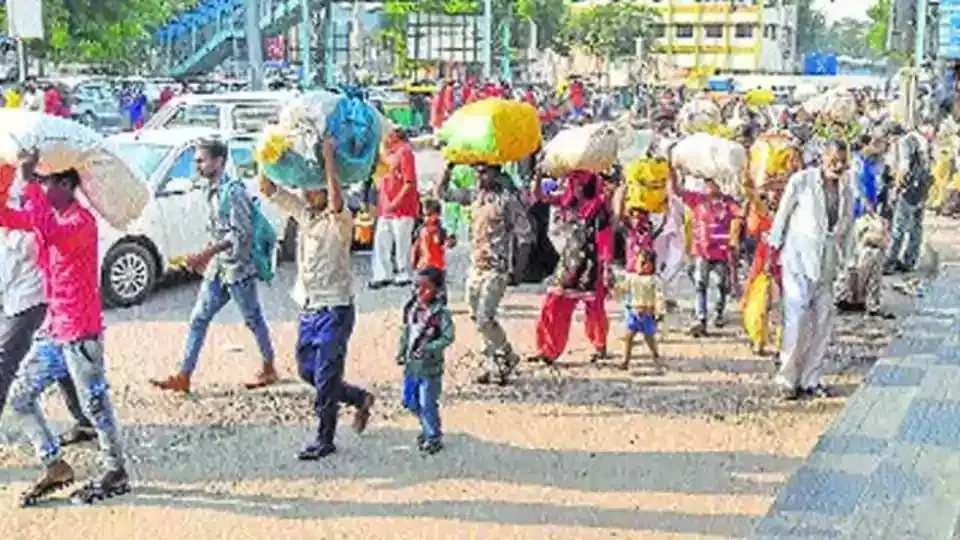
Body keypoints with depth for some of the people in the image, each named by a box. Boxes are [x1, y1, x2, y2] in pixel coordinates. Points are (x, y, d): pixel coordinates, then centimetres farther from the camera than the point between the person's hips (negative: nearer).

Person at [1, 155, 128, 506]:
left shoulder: (82, 220, -16)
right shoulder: (48, 215, 11)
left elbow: (51, 236, -36)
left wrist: (29, 183, -33)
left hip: (82, 332, -9)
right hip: (53, 329, 9)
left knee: (95, 404, 0)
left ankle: (115, 474, 13)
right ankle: (55, 466, 19)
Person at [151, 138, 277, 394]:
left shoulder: (233, 191, -18)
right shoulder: (212, 191, 9)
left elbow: (241, 233, -23)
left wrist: (205, 254, -26)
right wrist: (207, 257, 14)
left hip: (238, 268, -8)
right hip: (217, 268, 8)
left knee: (253, 320, 7)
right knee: (198, 320, 5)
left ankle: (269, 369, 24)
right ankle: (184, 377, 7)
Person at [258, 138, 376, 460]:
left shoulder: (340, 222, -13)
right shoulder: (303, 212, 7)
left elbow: (337, 202, -37)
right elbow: (267, 189, 6)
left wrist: (329, 158, -33)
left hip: (335, 309, -8)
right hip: (308, 309, 8)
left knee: (326, 377, -2)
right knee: (306, 371, 15)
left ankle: (325, 440, 9)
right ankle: (360, 399, 33)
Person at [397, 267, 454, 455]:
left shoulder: (440, 313, -15)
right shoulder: (411, 309, 4)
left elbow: (448, 337, -18)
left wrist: (428, 349, -25)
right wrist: (401, 352, 4)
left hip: (430, 367, -7)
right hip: (411, 365, 7)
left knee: (427, 404, -2)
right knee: (410, 401, 16)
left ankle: (434, 438, 16)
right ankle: (428, 428, 37)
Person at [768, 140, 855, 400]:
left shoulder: (846, 190, 6)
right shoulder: (801, 181, -9)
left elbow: (847, 227, 15)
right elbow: (782, 214, -3)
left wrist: (842, 258, 14)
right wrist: (773, 248, 1)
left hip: (827, 263, 5)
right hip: (799, 259, -5)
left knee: (823, 322, 6)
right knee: (796, 320, -9)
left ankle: (811, 379, 16)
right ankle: (788, 379, 0)